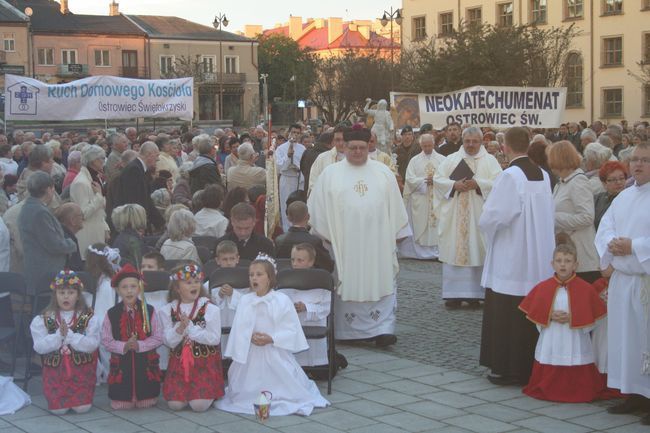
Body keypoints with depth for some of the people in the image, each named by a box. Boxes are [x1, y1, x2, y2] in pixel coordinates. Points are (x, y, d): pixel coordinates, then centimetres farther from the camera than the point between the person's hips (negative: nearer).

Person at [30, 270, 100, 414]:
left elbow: (92, 344, -11)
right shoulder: (42, 320, 2)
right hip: (55, 368, 0)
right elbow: (39, 347, -7)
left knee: (82, 407, -12)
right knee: (58, 409, -12)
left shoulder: (89, 318, 0)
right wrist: (59, 335, -19)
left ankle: (79, 396, 22)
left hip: (81, 369, 0)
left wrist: (69, 335, -20)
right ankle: (58, 397, 22)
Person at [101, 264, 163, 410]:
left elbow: (158, 338, -3)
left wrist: (139, 345, -18)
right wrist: (123, 346, -19)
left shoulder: (149, 311, -2)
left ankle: (143, 396, 37)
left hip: (146, 364, 0)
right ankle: (126, 398, 33)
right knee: (119, 405, -1)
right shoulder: (111, 314, -2)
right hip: (121, 364, 0)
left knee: (146, 403, 3)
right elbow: (106, 341, -2)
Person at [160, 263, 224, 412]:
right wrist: (180, 328, -20)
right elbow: (169, 341, -1)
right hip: (179, 361, 2)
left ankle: (210, 392, 19)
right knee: (175, 404, -9)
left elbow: (214, 338, -13)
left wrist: (190, 327, -18)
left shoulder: (210, 309, -6)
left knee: (199, 405, -14)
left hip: (205, 362, -2)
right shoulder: (168, 310, 2)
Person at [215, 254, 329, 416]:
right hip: (250, 355, 3)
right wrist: (250, 337, -20)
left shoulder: (282, 300, -8)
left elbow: (291, 330, -8)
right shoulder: (245, 301, 0)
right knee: (246, 390, 9)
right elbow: (239, 328, -1)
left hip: (276, 356, -2)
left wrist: (271, 339, -20)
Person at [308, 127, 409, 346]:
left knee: (380, 284, -2)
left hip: (378, 243, 1)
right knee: (347, 285, 3)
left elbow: (395, 205, 11)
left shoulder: (383, 172, 8)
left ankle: (382, 328, -2)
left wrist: (397, 234, 8)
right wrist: (325, 234, 1)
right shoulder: (330, 174, 3)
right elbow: (319, 207, 4)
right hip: (344, 242, -1)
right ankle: (347, 331, 12)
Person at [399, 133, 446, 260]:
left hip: (437, 198, 0)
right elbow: (410, 179, -2)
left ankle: (437, 251, 0)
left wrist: (435, 180, -16)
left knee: (437, 223, -4)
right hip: (419, 198, 0)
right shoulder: (414, 160, 8)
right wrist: (425, 180, -13)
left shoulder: (441, 159, 8)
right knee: (420, 225, -1)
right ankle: (420, 251, 3)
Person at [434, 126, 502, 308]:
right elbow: (437, 179, 4)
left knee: (477, 251, 0)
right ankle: (454, 294, 5)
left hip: (479, 216, -1)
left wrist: (478, 184, -17)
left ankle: (474, 293, 7)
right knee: (453, 250, 0)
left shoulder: (490, 160, 5)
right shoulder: (451, 159, 10)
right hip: (454, 216, 1)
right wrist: (454, 185, -11)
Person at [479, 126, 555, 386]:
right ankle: (530, 366, 20)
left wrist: (485, 224, 2)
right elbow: (547, 215, 12)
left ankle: (507, 369, 6)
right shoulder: (543, 175, 5)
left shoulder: (510, 176, -17)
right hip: (540, 261, 7)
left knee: (507, 315, 1)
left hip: (511, 258, -7)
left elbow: (493, 217, -19)